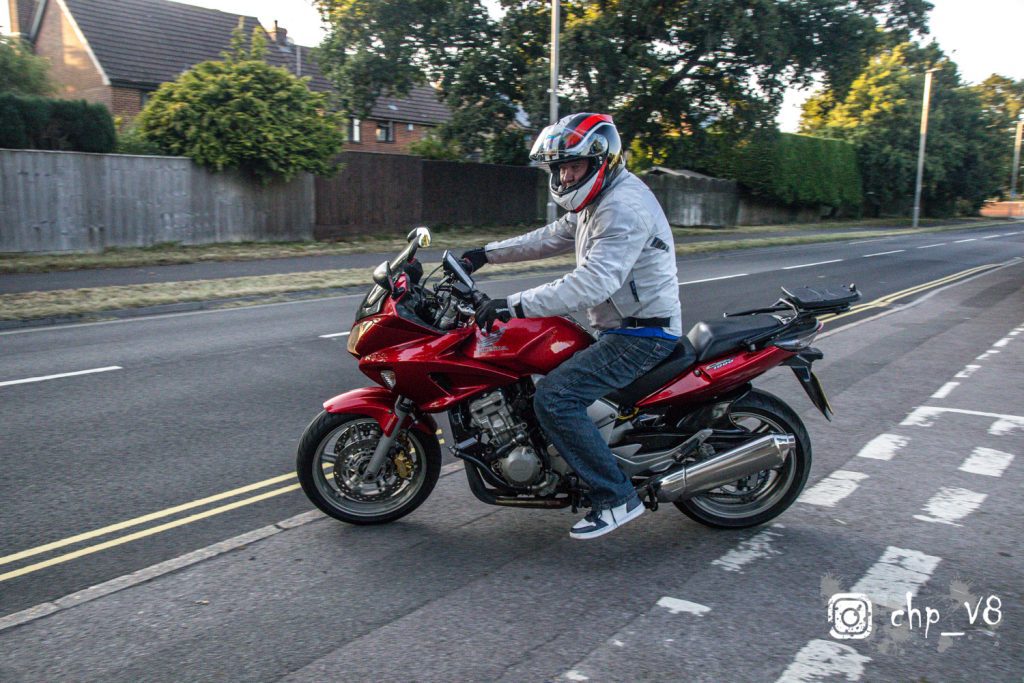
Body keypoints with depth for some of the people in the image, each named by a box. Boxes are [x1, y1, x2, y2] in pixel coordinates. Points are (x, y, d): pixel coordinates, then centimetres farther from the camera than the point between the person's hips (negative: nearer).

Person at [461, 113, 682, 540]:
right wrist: (488, 254, 17)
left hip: (642, 335, -11)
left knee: (554, 398, -22)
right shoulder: (598, 201, 13)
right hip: (618, 328, 11)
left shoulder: (625, 208, -21)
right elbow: (551, 238, 23)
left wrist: (514, 306, -37)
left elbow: (592, 283, -33)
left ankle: (616, 497, -12)